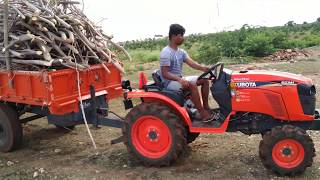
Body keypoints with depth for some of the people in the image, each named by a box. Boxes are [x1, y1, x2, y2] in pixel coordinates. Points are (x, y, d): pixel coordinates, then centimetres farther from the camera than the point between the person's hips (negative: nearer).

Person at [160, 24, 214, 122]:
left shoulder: (181, 51, 8)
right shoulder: (166, 53, -19)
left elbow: (192, 63, -6)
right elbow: (165, 74, -23)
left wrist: (203, 68, -26)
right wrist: (179, 79, -36)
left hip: (180, 79, 9)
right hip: (170, 82, -9)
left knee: (205, 80, 0)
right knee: (192, 85, -33)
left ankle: (206, 107, 4)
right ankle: (202, 113, -25)